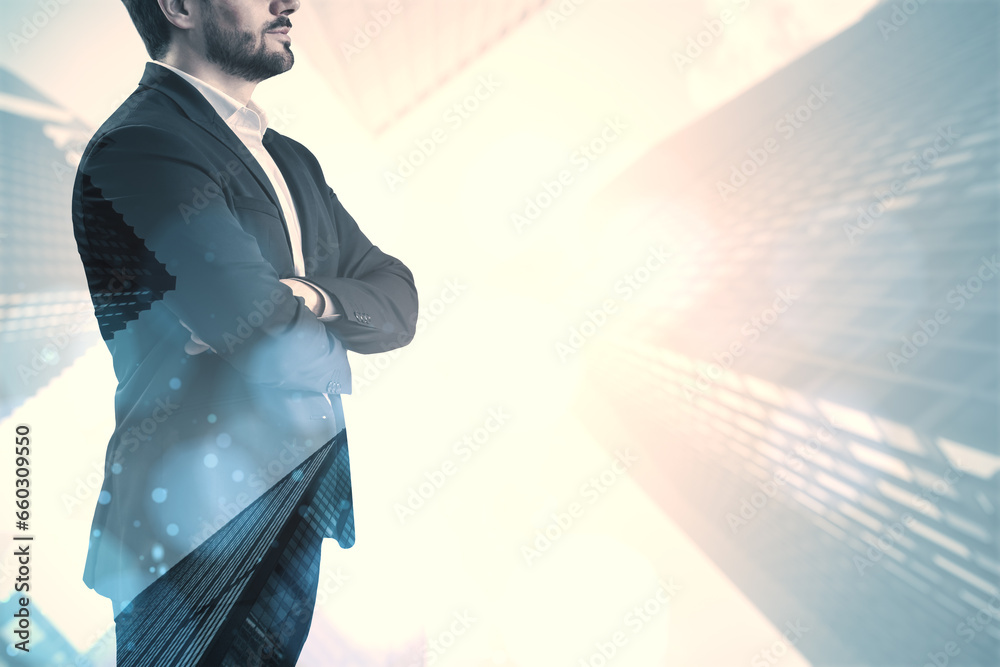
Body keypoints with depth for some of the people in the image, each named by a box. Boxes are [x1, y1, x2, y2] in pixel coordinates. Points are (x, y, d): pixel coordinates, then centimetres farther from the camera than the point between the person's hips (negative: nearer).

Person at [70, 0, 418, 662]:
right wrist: (336, 342, -4)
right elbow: (279, 352, -25)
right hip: (198, 534, -7)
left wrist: (314, 298, -16)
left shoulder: (292, 158, 11)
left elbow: (399, 300, 4)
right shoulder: (139, 148, -16)